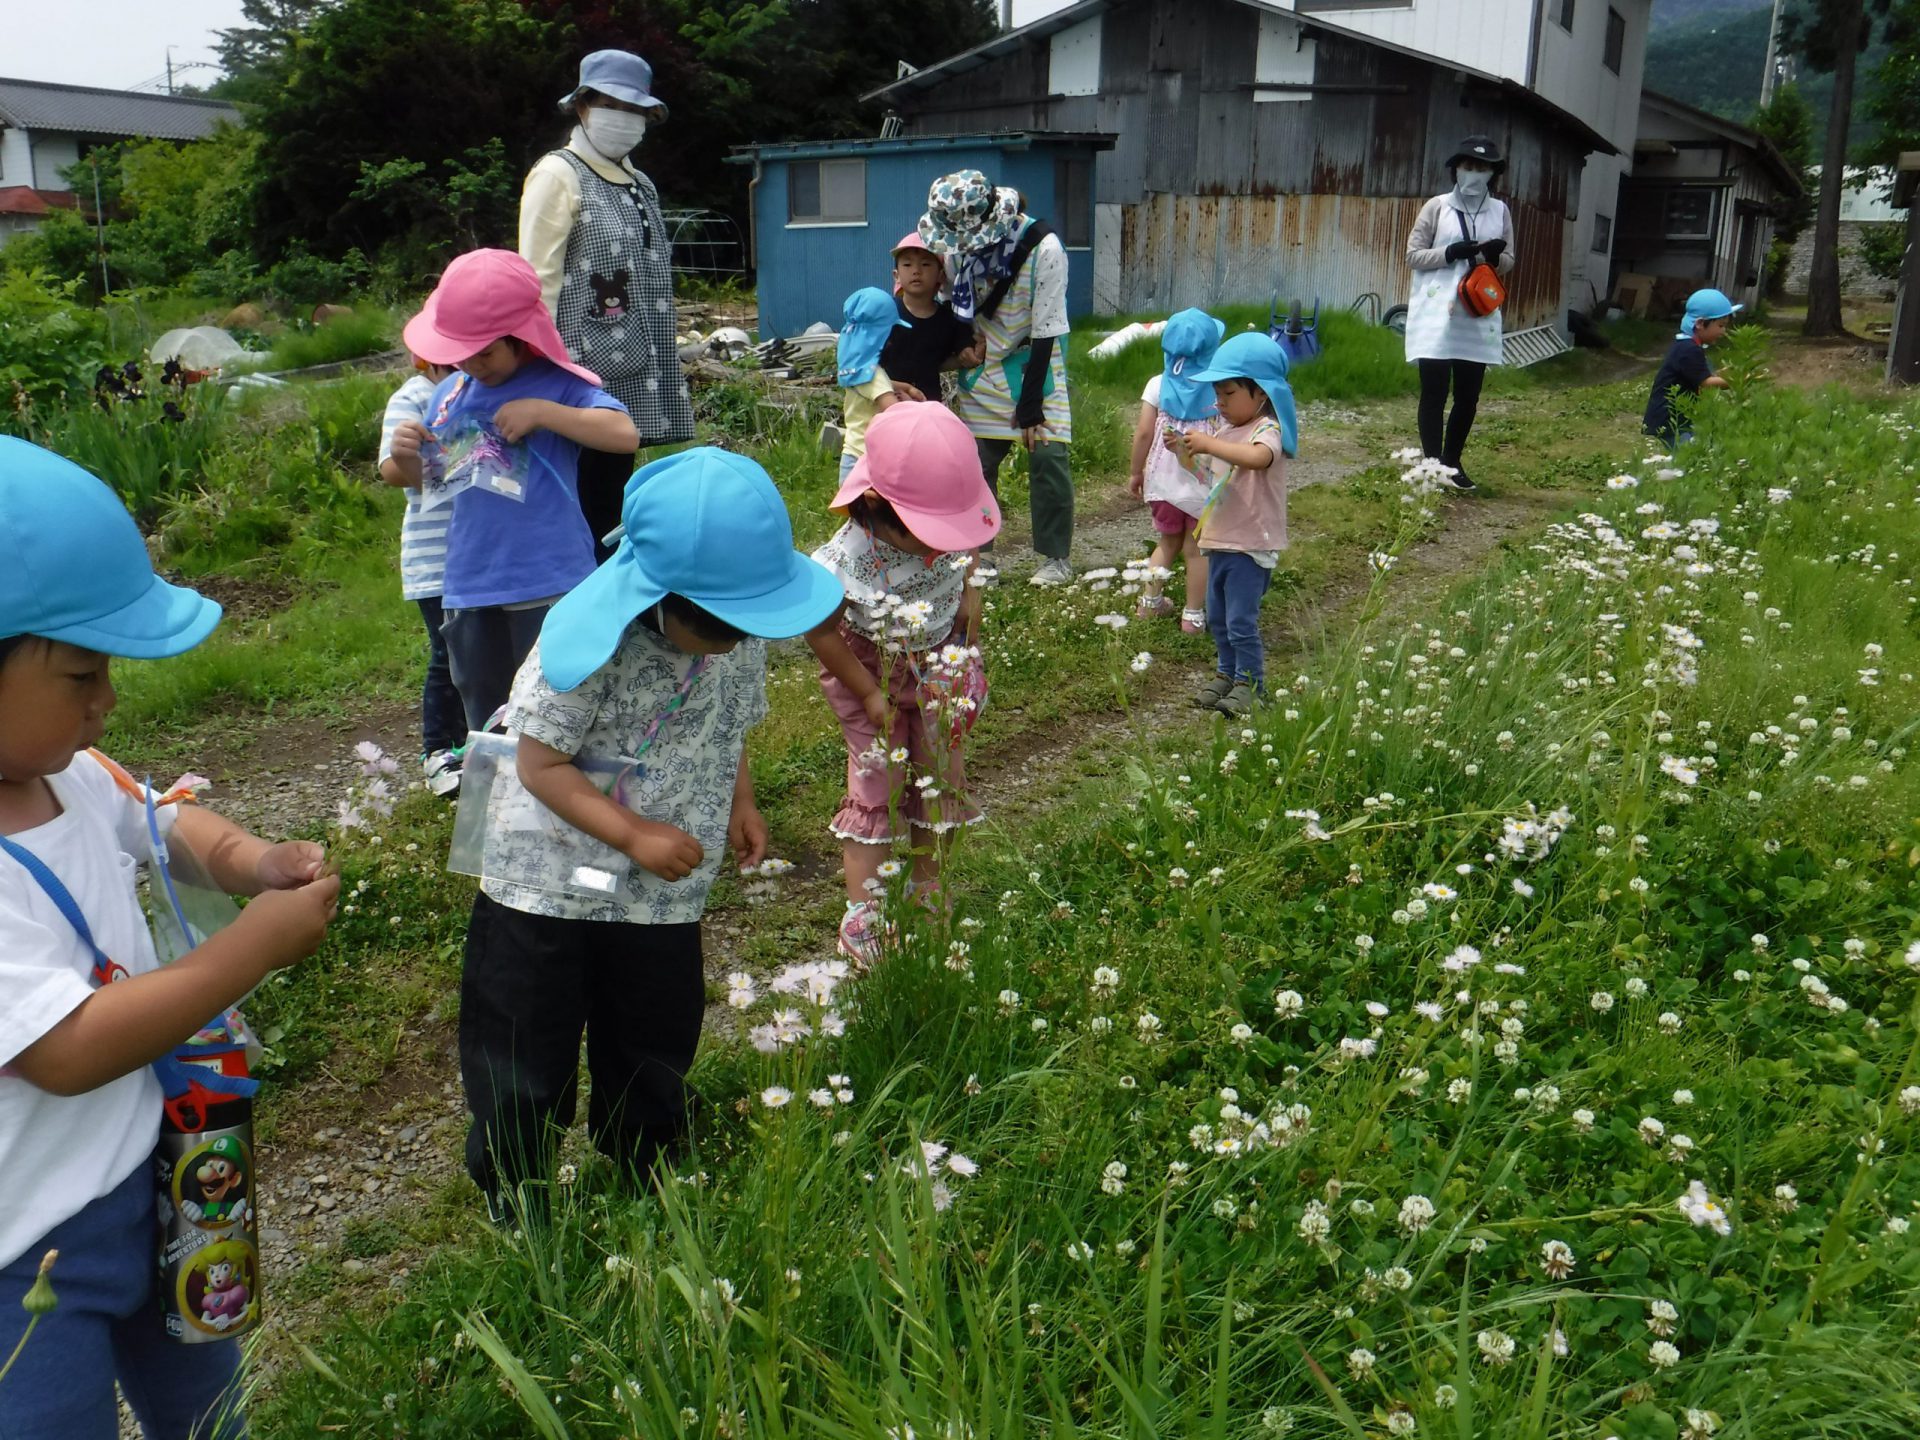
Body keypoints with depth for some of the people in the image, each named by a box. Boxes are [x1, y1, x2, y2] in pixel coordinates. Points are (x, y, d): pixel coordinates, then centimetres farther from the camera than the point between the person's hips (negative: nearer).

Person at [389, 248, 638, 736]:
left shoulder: (557, 385, -7)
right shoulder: (449, 394, 8)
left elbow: (625, 434, -23)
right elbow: (420, 475, 18)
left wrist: (541, 412, -23)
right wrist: (405, 454, -5)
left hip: (548, 582, -6)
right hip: (467, 584, 6)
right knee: (485, 720, 18)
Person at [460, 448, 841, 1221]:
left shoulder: (740, 639, -8)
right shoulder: (591, 645, -28)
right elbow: (541, 764, -22)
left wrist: (740, 807, -3)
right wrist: (635, 835, -28)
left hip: (663, 894, 5)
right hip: (546, 886, -5)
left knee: (654, 1041, 20)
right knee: (526, 1056, 9)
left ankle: (641, 1170, 45)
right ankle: (509, 1187, 34)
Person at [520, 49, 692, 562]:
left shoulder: (638, 185, 20)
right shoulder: (558, 176, -3)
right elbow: (539, 282, -9)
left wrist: (667, 372, 18)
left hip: (630, 379, 8)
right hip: (587, 377, -8)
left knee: (613, 500, 11)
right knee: (586, 506, -7)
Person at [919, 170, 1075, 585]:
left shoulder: (1043, 249, -23)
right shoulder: (959, 243, -7)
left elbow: (1046, 333, -20)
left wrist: (1031, 406, -19)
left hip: (1034, 363, -5)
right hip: (982, 365, 5)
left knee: (1047, 458, -8)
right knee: (973, 462, 3)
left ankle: (1057, 558, 4)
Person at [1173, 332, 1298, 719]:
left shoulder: (1266, 430, -16)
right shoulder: (1225, 429, 12)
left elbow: (1257, 457, -40)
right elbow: (1206, 473, 22)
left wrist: (1207, 443, -35)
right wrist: (1185, 452, 2)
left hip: (1251, 545, -9)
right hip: (1220, 539, 9)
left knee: (1241, 620, -5)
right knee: (1217, 617, 17)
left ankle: (1251, 682, 8)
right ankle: (1227, 673, 30)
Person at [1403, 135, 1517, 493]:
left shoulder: (1500, 211, 9)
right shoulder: (1437, 207, 0)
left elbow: (1509, 263, 12)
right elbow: (1413, 256, -1)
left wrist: (1495, 256, -11)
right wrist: (1452, 252, -16)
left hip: (1478, 316, 3)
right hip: (1436, 314, -3)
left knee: (1468, 395, 6)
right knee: (1434, 392, -5)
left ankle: (1452, 462, 20)